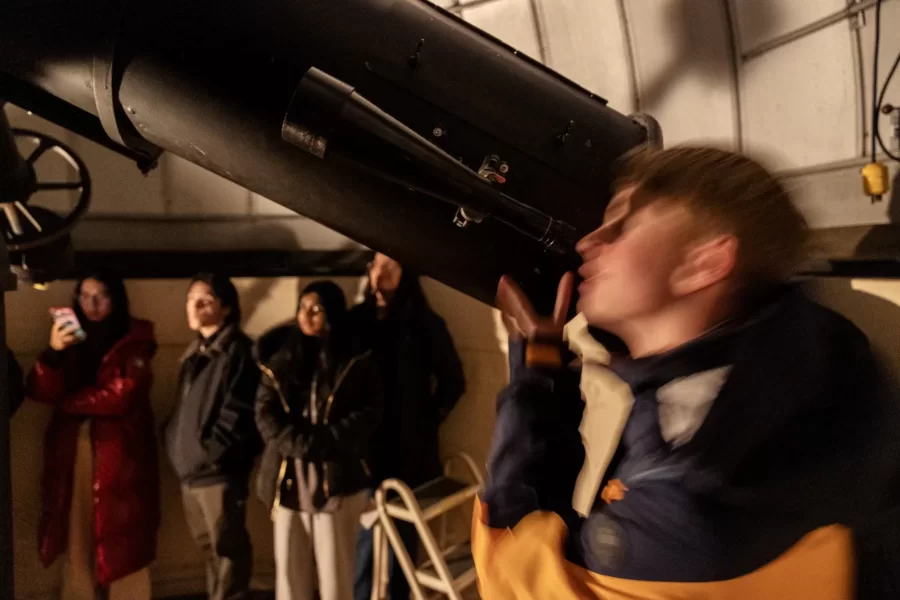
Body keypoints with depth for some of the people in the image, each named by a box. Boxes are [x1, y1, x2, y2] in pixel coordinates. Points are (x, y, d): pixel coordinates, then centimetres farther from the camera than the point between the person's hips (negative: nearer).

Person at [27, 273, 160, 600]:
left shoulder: (134, 342, -1)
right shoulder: (71, 339, 12)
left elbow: (120, 396, -12)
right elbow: (39, 391, 1)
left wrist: (68, 402, -1)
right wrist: (53, 352, -16)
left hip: (120, 451, -4)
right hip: (73, 451, 4)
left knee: (122, 541, 0)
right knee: (78, 537, 5)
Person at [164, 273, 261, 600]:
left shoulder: (238, 350, -11)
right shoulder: (195, 352, 17)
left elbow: (238, 413, -18)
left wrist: (209, 453, -15)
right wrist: (177, 448, 11)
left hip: (219, 470, -9)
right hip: (190, 469, 9)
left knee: (227, 548, -1)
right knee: (210, 547, 19)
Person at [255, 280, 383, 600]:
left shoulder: (357, 361, 1)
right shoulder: (280, 359, 9)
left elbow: (368, 413, -5)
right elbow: (264, 413, 2)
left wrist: (323, 442, -17)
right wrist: (300, 443, -14)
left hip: (338, 475, -2)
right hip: (289, 477, 3)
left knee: (335, 568, 4)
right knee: (290, 566, 9)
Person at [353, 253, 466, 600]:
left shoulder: (425, 324, -1)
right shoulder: (356, 321, 3)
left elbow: (453, 381, 7)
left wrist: (428, 420, 2)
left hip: (408, 451, -1)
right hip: (363, 449, 1)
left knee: (402, 540, 9)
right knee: (362, 541, 5)